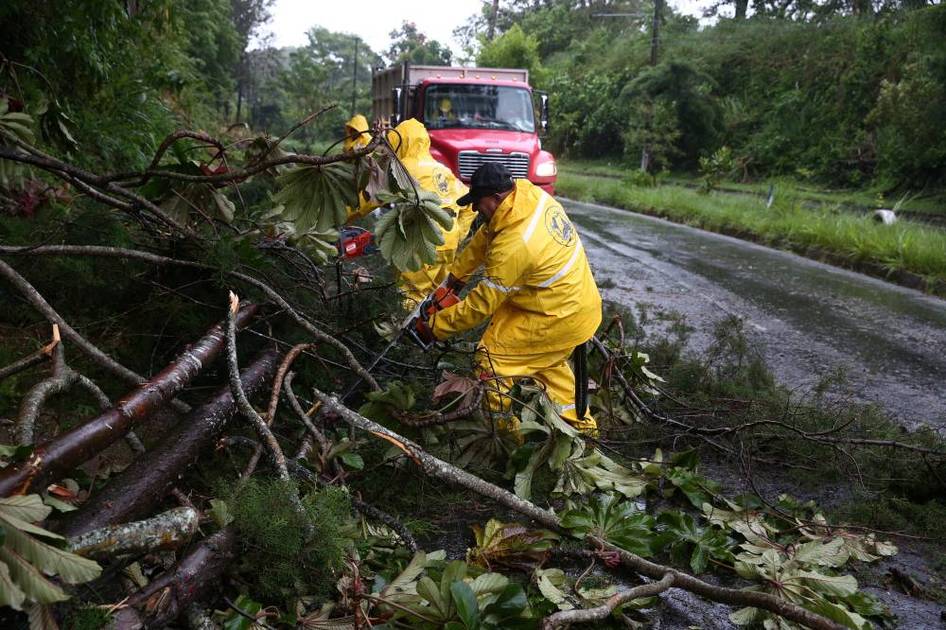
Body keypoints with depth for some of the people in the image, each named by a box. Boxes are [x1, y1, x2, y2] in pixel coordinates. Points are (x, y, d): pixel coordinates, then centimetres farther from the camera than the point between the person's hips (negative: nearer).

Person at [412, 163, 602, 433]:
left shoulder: (513, 247, -31)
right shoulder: (526, 191, -7)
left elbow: (480, 305, -23)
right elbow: (486, 235, 7)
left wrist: (431, 328, -13)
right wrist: (456, 276, 9)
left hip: (562, 319, -10)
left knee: (491, 357, -5)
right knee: (548, 360, 30)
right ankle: (579, 423, 43)